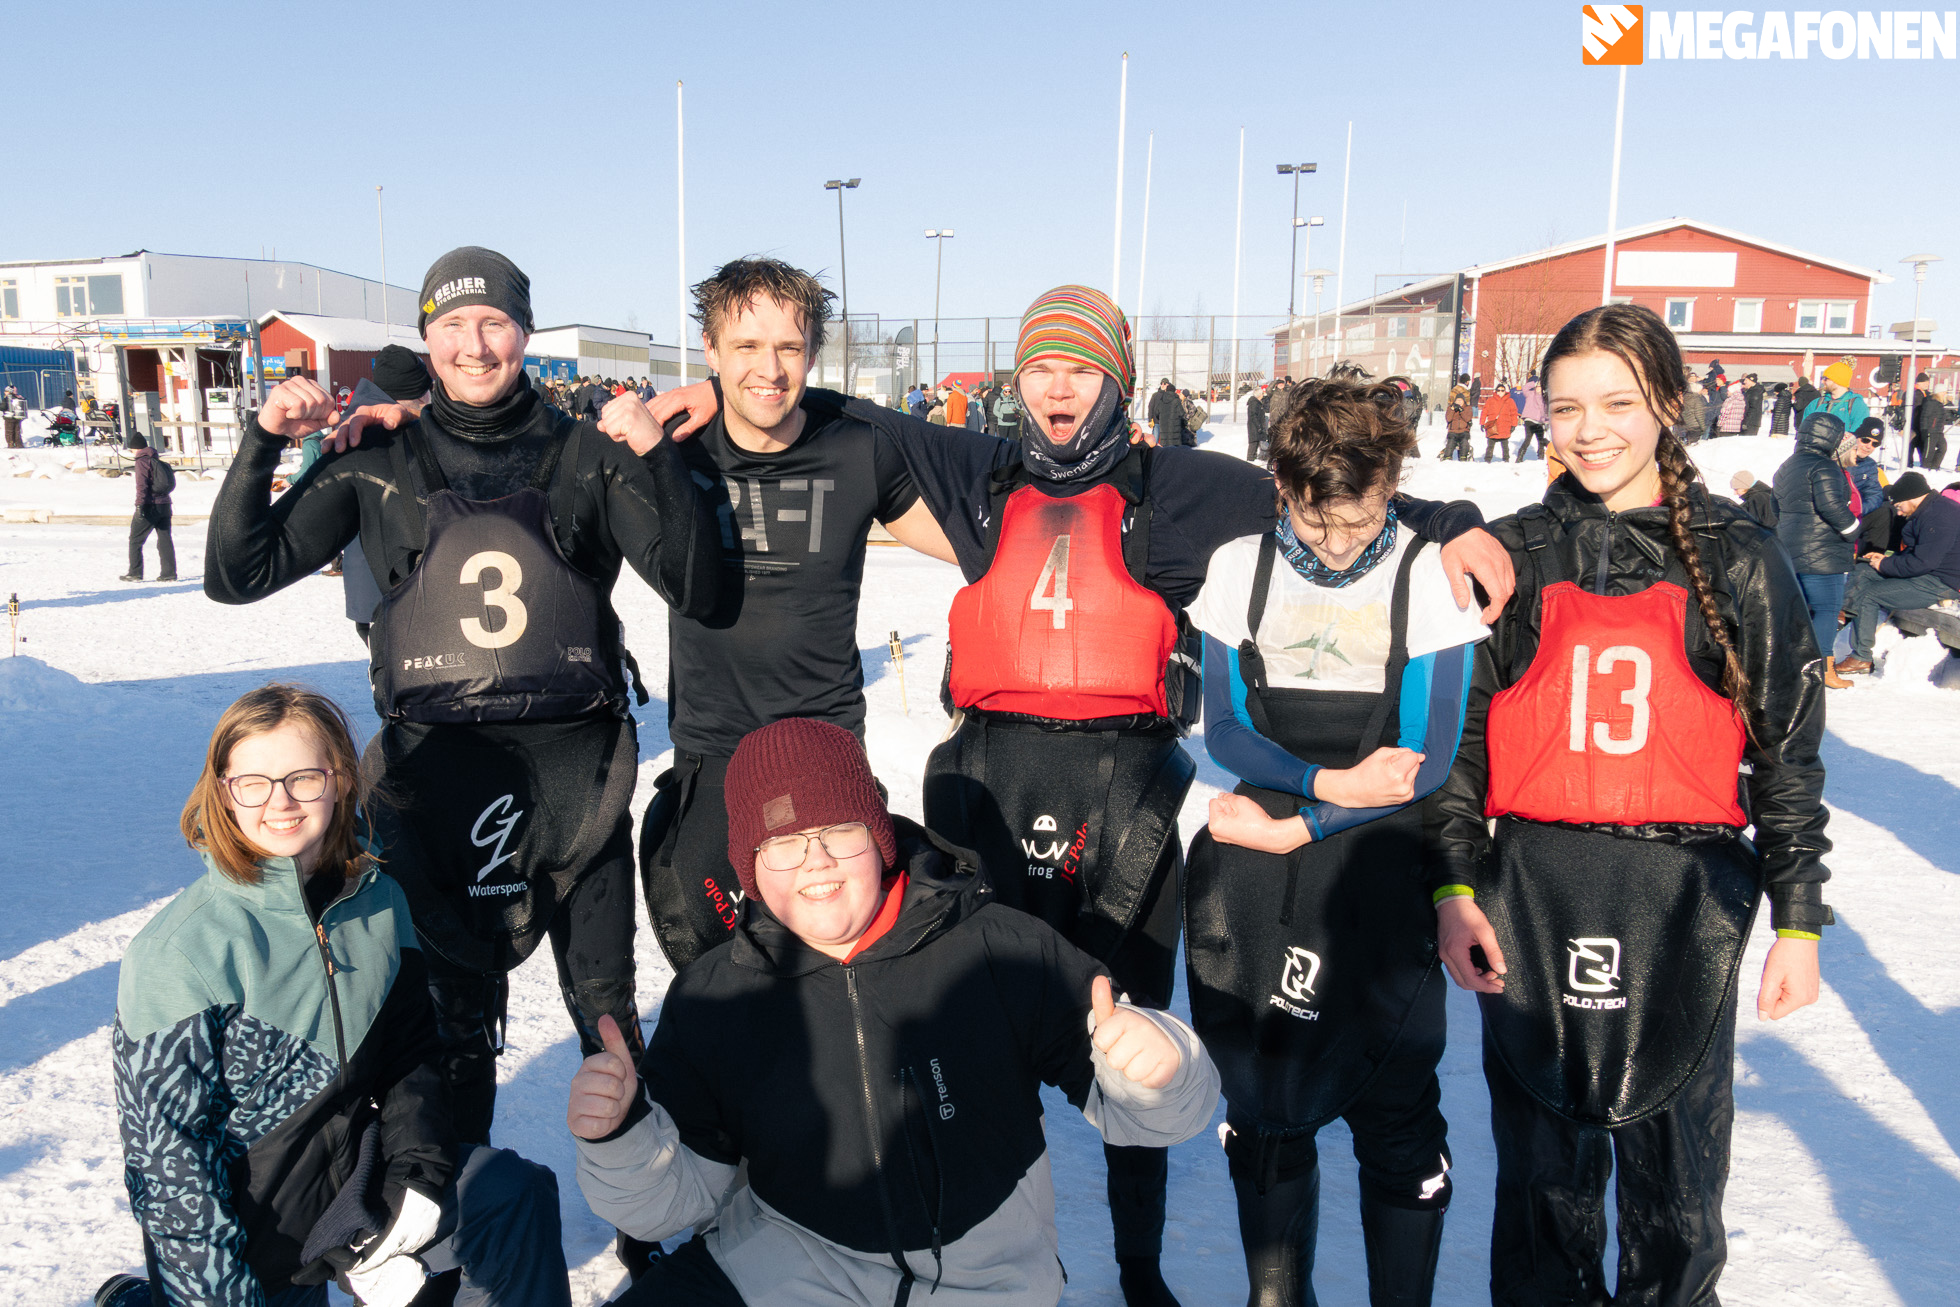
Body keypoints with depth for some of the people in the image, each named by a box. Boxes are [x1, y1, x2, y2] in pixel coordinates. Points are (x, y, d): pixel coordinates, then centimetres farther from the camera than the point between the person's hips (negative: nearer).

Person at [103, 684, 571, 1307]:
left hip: (352, 1171, 4)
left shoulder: (380, 900, -3)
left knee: (519, 1194, -11)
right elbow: (166, 1150, -16)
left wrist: (417, 1178, -7)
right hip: (243, 1218, -4)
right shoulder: (180, 952, -19)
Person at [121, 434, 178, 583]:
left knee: (135, 540, 2)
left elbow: (142, 485, -16)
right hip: (164, 505, 8)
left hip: (150, 507, -8)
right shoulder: (157, 461, 16)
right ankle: (169, 573, 4)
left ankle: (135, 572, 2)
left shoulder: (142, 462, -7)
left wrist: (139, 505, -19)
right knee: (165, 540, 7)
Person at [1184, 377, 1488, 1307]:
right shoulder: (1238, 569, 1)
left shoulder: (1431, 578, -6)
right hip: (1254, 868, 3)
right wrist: (1329, 782, -15)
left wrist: (1298, 828, -11)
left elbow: (1426, 764, -7)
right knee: (1262, 1098, 13)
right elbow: (1224, 732, 0)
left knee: (1395, 1110, 4)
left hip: (1382, 867, -2)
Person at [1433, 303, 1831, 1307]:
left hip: (1687, 903, 0)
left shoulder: (1738, 561, 3)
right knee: (1544, 1158, 12)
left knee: (1675, 1167, 11)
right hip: (1531, 899, 1)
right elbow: (1464, 731, 6)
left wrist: (1798, 919, 3)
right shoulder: (1513, 556, 5)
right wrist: (1455, 886, 0)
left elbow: (1787, 749, 5)